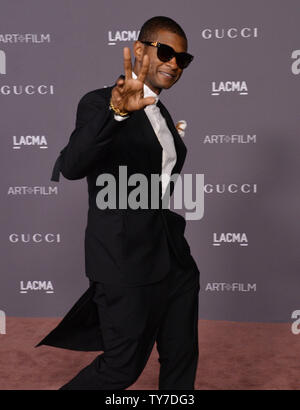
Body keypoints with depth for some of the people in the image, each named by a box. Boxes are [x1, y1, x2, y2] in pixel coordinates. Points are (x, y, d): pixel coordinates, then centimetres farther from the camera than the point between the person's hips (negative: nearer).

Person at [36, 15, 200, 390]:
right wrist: (116, 113, -44)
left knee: (182, 360, 15)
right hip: (126, 260, -8)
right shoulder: (100, 103, -11)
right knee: (123, 367, 2)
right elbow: (71, 167, -30)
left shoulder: (161, 112, 14)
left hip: (174, 257, 8)